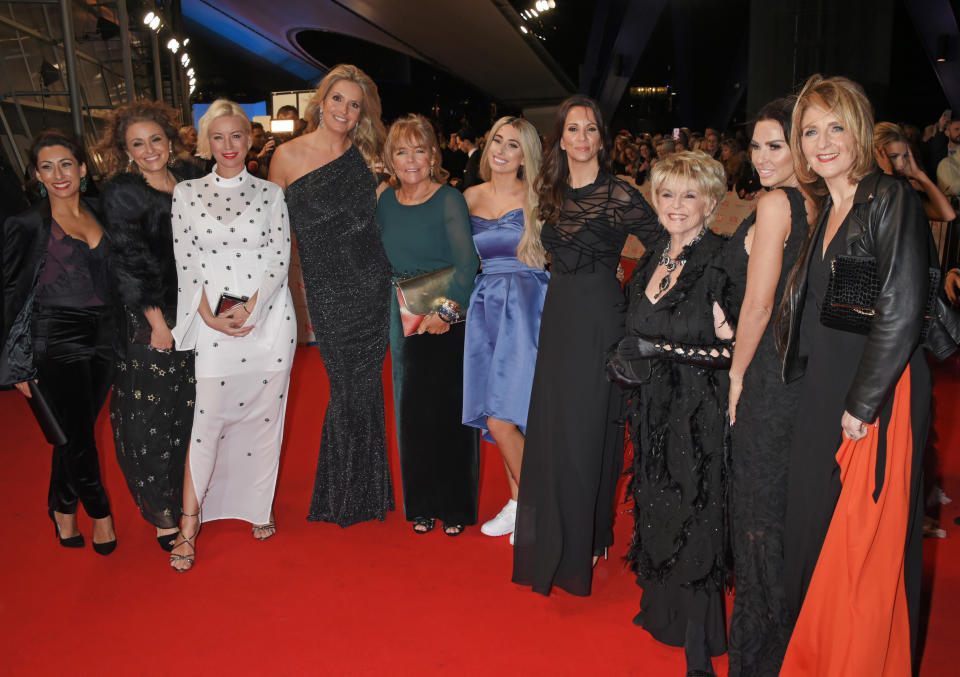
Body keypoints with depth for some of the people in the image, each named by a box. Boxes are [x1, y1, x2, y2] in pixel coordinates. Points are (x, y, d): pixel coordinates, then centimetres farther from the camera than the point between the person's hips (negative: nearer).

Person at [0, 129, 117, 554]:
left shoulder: (99, 213, 9)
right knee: (76, 436, -1)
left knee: (77, 432, 13)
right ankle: (99, 511, 20)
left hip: (103, 337, 4)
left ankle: (63, 508, 32)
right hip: (57, 340, -4)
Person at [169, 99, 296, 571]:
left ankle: (260, 508, 24)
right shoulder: (187, 193, 8)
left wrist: (249, 307, -11)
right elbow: (186, 263, 2)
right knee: (207, 419, -3)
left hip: (267, 317, 1)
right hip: (212, 324, 0)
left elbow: (280, 259, 1)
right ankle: (189, 526, 7)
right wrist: (210, 315, -10)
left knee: (263, 414, 7)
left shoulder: (271, 193, 8)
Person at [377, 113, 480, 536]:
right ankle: (422, 505, 26)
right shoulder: (386, 202, 6)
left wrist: (447, 309, -26)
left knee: (450, 409, 1)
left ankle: (456, 506, 18)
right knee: (412, 410, 10)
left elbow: (467, 262, -17)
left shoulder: (449, 200, -10)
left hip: (448, 321, -5)